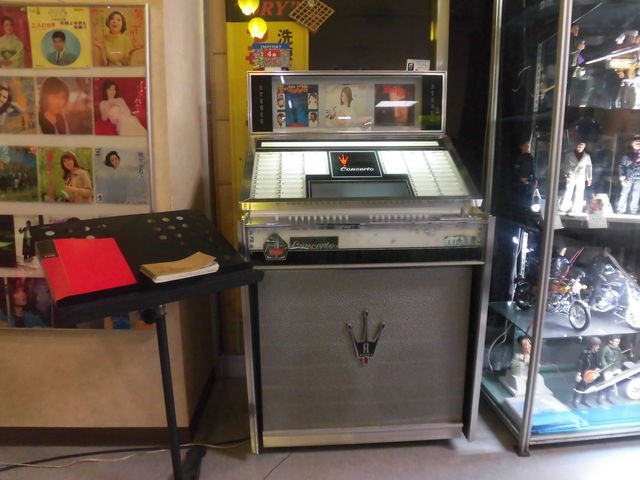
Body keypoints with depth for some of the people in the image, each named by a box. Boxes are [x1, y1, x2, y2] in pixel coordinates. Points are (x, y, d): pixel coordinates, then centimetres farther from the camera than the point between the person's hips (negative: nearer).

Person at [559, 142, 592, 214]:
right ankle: (563, 209, -1)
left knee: (579, 195, 4)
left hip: (581, 178, 2)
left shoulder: (587, 156, 7)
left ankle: (576, 211, 11)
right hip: (571, 177, -2)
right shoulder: (570, 155, 1)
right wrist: (565, 174, -5)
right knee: (568, 193, -6)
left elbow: (589, 168, 12)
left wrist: (589, 179, 11)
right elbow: (565, 165, 6)